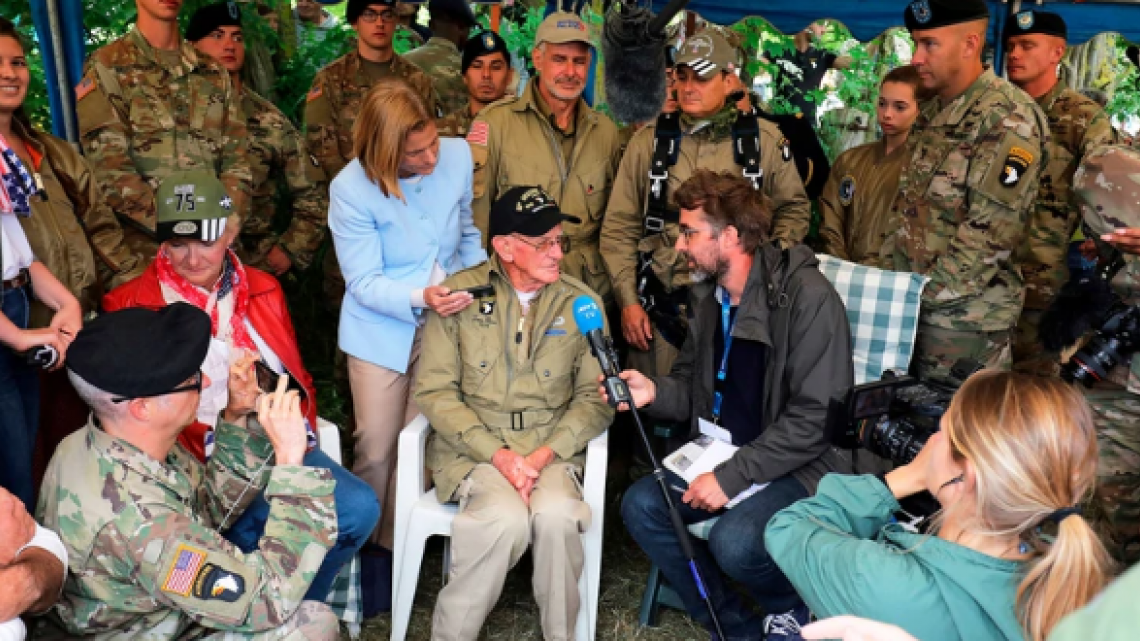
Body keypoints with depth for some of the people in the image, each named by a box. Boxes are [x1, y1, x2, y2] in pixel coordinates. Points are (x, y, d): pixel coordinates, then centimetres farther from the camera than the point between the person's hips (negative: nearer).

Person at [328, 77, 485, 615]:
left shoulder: (459, 156, -11)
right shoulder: (351, 189, -20)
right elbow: (366, 283, -19)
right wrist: (420, 297, -35)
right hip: (381, 330, -3)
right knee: (376, 449, 6)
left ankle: (394, 545, 29)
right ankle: (363, 545, 29)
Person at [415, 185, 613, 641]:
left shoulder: (581, 302, 2)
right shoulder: (457, 294, -3)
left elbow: (595, 396, 0)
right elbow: (435, 390, -5)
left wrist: (546, 452, -15)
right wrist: (496, 453, -15)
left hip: (552, 448, 2)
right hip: (472, 446, -1)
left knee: (557, 514, -29)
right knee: (506, 519, -30)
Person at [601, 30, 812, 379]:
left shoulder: (765, 139, 3)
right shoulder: (649, 141, 3)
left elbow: (794, 208, 13)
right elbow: (619, 227, 5)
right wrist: (628, 300, -1)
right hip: (663, 305, 0)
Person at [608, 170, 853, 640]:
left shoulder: (809, 298, -19)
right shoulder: (706, 294, 4)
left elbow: (815, 419, -22)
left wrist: (732, 476, -23)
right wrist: (655, 392, -11)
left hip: (799, 465, -7)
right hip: (722, 454, 7)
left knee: (733, 541, -30)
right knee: (640, 506, -13)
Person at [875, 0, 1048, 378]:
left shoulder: (1008, 119, -13)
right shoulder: (932, 113, 11)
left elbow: (990, 234, -20)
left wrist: (922, 292, -18)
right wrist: (884, 274, 5)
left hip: (964, 315, -7)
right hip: (908, 303, 7)